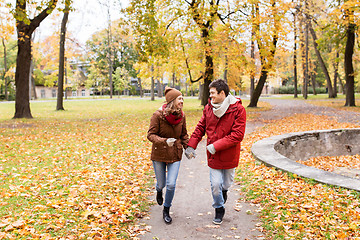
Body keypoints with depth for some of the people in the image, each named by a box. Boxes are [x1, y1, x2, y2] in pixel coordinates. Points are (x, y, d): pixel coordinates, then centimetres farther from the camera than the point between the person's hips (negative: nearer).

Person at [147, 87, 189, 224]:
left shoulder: (181, 115, -3)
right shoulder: (158, 115, -16)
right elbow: (151, 135, -15)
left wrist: (188, 147, -6)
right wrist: (165, 141, -31)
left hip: (175, 155, 2)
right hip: (159, 154, -2)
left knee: (171, 184, -6)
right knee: (161, 183, 12)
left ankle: (166, 210, 20)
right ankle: (159, 191, 53)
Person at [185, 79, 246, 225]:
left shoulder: (238, 109, -15)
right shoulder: (208, 108, -1)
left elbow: (238, 135, -20)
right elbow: (200, 128, 8)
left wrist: (216, 146, -23)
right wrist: (191, 146, -1)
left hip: (230, 155, -2)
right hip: (213, 156, 2)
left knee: (226, 183, 15)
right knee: (215, 185, 3)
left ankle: (223, 190, 52)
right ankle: (219, 210, 29)